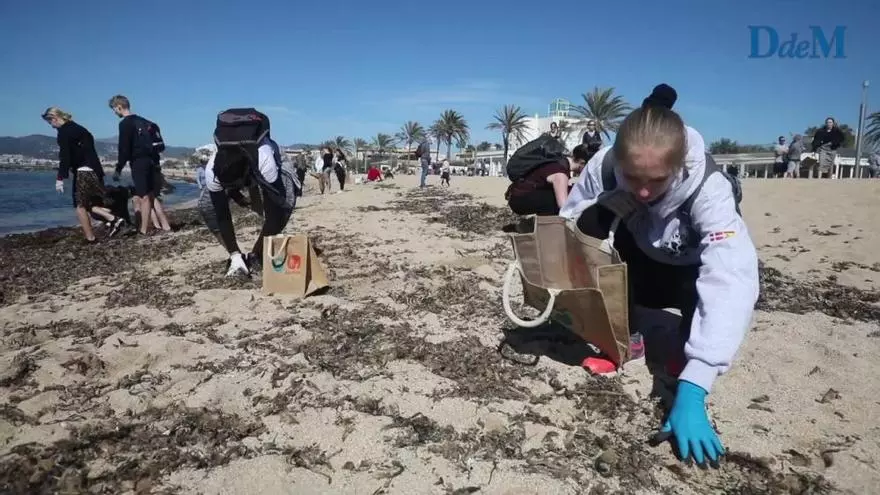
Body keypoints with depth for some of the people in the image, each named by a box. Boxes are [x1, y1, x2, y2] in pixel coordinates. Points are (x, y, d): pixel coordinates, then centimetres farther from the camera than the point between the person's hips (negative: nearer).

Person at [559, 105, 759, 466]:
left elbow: (731, 282, -48)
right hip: (639, 271, 2)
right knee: (591, 222, -27)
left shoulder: (708, 188, -36)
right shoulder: (604, 166, -27)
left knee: (739, 285, -35)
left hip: (688, 276, -2)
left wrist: (691, 390, -57)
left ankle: (685, 346, -1)